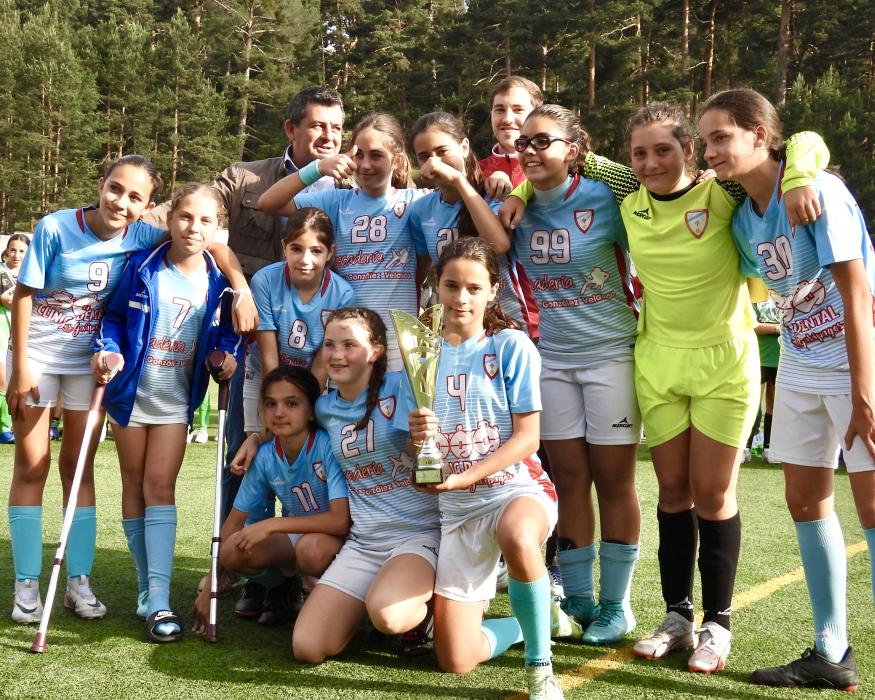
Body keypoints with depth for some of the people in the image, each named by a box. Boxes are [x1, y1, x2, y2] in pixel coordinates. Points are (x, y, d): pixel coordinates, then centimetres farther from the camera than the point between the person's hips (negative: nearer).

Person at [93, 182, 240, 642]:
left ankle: (157, 599, -11)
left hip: (176, 400, -1)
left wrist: (227, 353, -13)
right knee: (134, 487, 8)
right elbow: (114, 315, -1)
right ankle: (148, 589, 19)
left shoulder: (218, 281, -7)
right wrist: (108, 349, -18)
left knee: (160, 487, -8)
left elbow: (226, 329, 7)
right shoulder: (141, 266, -10)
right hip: (131, 391, 1)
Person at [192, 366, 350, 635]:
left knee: (313, 548, -38)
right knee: (232, 551, -20)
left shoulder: (328, 447, -24)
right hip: (295, 537, 5)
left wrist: (272, 525, -29)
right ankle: (281, 587, 10)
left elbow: (340, 520, -31)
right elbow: (234, 521, -1)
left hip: (336, 537, -5)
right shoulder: (265, 457, -9)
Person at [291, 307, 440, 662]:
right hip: (362, 541, 6)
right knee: (307, 648, -8)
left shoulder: (401, 387, -8)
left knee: (386, 615, -36)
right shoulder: (324, 408, 10)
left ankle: (426, 607, 1)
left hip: (421, 534, -5)